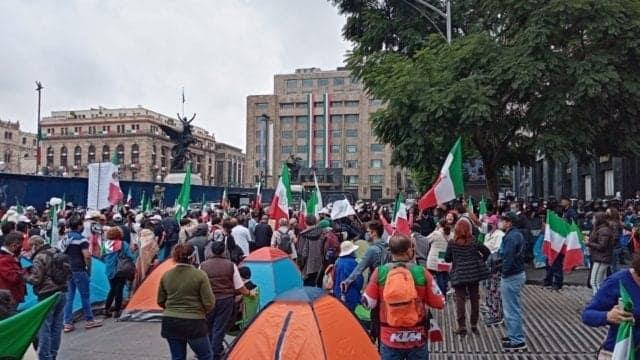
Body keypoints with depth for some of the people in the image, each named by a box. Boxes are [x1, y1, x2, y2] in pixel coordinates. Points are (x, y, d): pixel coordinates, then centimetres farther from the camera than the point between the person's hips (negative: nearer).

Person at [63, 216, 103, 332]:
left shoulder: (67, 238, 10)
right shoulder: (81, 239, -14)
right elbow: (87, 256, -19)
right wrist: (88, 267, -4)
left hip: (68, 270, 7)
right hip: (79, 270, -7)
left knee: (69, 296, 9)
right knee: (85, 296, 4)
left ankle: (67, 323, 9)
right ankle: (89, 320, 14)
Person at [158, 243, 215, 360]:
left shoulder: (166, 275, 1)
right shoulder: (199, 275, -12)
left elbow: (160, 302, 11)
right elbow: (209, 303, -11)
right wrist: (201, 312, 10)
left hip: (170, 322, 5)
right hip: (193, 323, -4)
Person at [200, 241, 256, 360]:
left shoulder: (203, 266, -1)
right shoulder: (231, 265, -4)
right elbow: (239, 287, 1)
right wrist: (249, 293, 19)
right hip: (225, 301, -1)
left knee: (208, 329, 16)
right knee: (219, 330, 3)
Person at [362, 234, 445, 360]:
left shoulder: (379, 272, -10)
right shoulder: (422, 272, -12)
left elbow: (368, 303, -4)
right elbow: (439, 303, -4)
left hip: (389, 339, 0)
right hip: (416, 339, 0)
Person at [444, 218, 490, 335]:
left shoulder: (452, 243, -7)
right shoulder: (474, 241, -3)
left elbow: (447, 259, -2)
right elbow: (487, 252, -6)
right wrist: (479, 262, 6)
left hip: (458, 275, -2)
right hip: (474, 273, 2)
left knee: (460, 300, 3)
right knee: (474, 299, 12)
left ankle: (462, 327, 4)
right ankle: (474, 325, 19)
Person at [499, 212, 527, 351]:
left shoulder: (511, 237, -20)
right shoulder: (517, 234, 13)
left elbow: (508, 258, -26)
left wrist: (504, 273, -14)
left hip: (511, 276, -11)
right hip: (517, 273, 11)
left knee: (512, 310, -3)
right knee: (513, 308, 19)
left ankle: (517, 341, 4)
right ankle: (514, 335, 30)